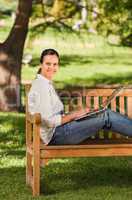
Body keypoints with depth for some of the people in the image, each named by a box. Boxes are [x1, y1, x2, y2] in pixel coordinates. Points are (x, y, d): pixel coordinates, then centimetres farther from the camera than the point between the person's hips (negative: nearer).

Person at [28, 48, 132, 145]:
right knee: (105, 117, -11)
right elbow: (49, 122, -21)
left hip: (59, 130, 9)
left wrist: (74, 113, 6)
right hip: (56, 135, -9)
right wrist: (74, 115, -10)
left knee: (106, 112, 2)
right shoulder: (41, 86, -15)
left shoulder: (47, 83, 17)